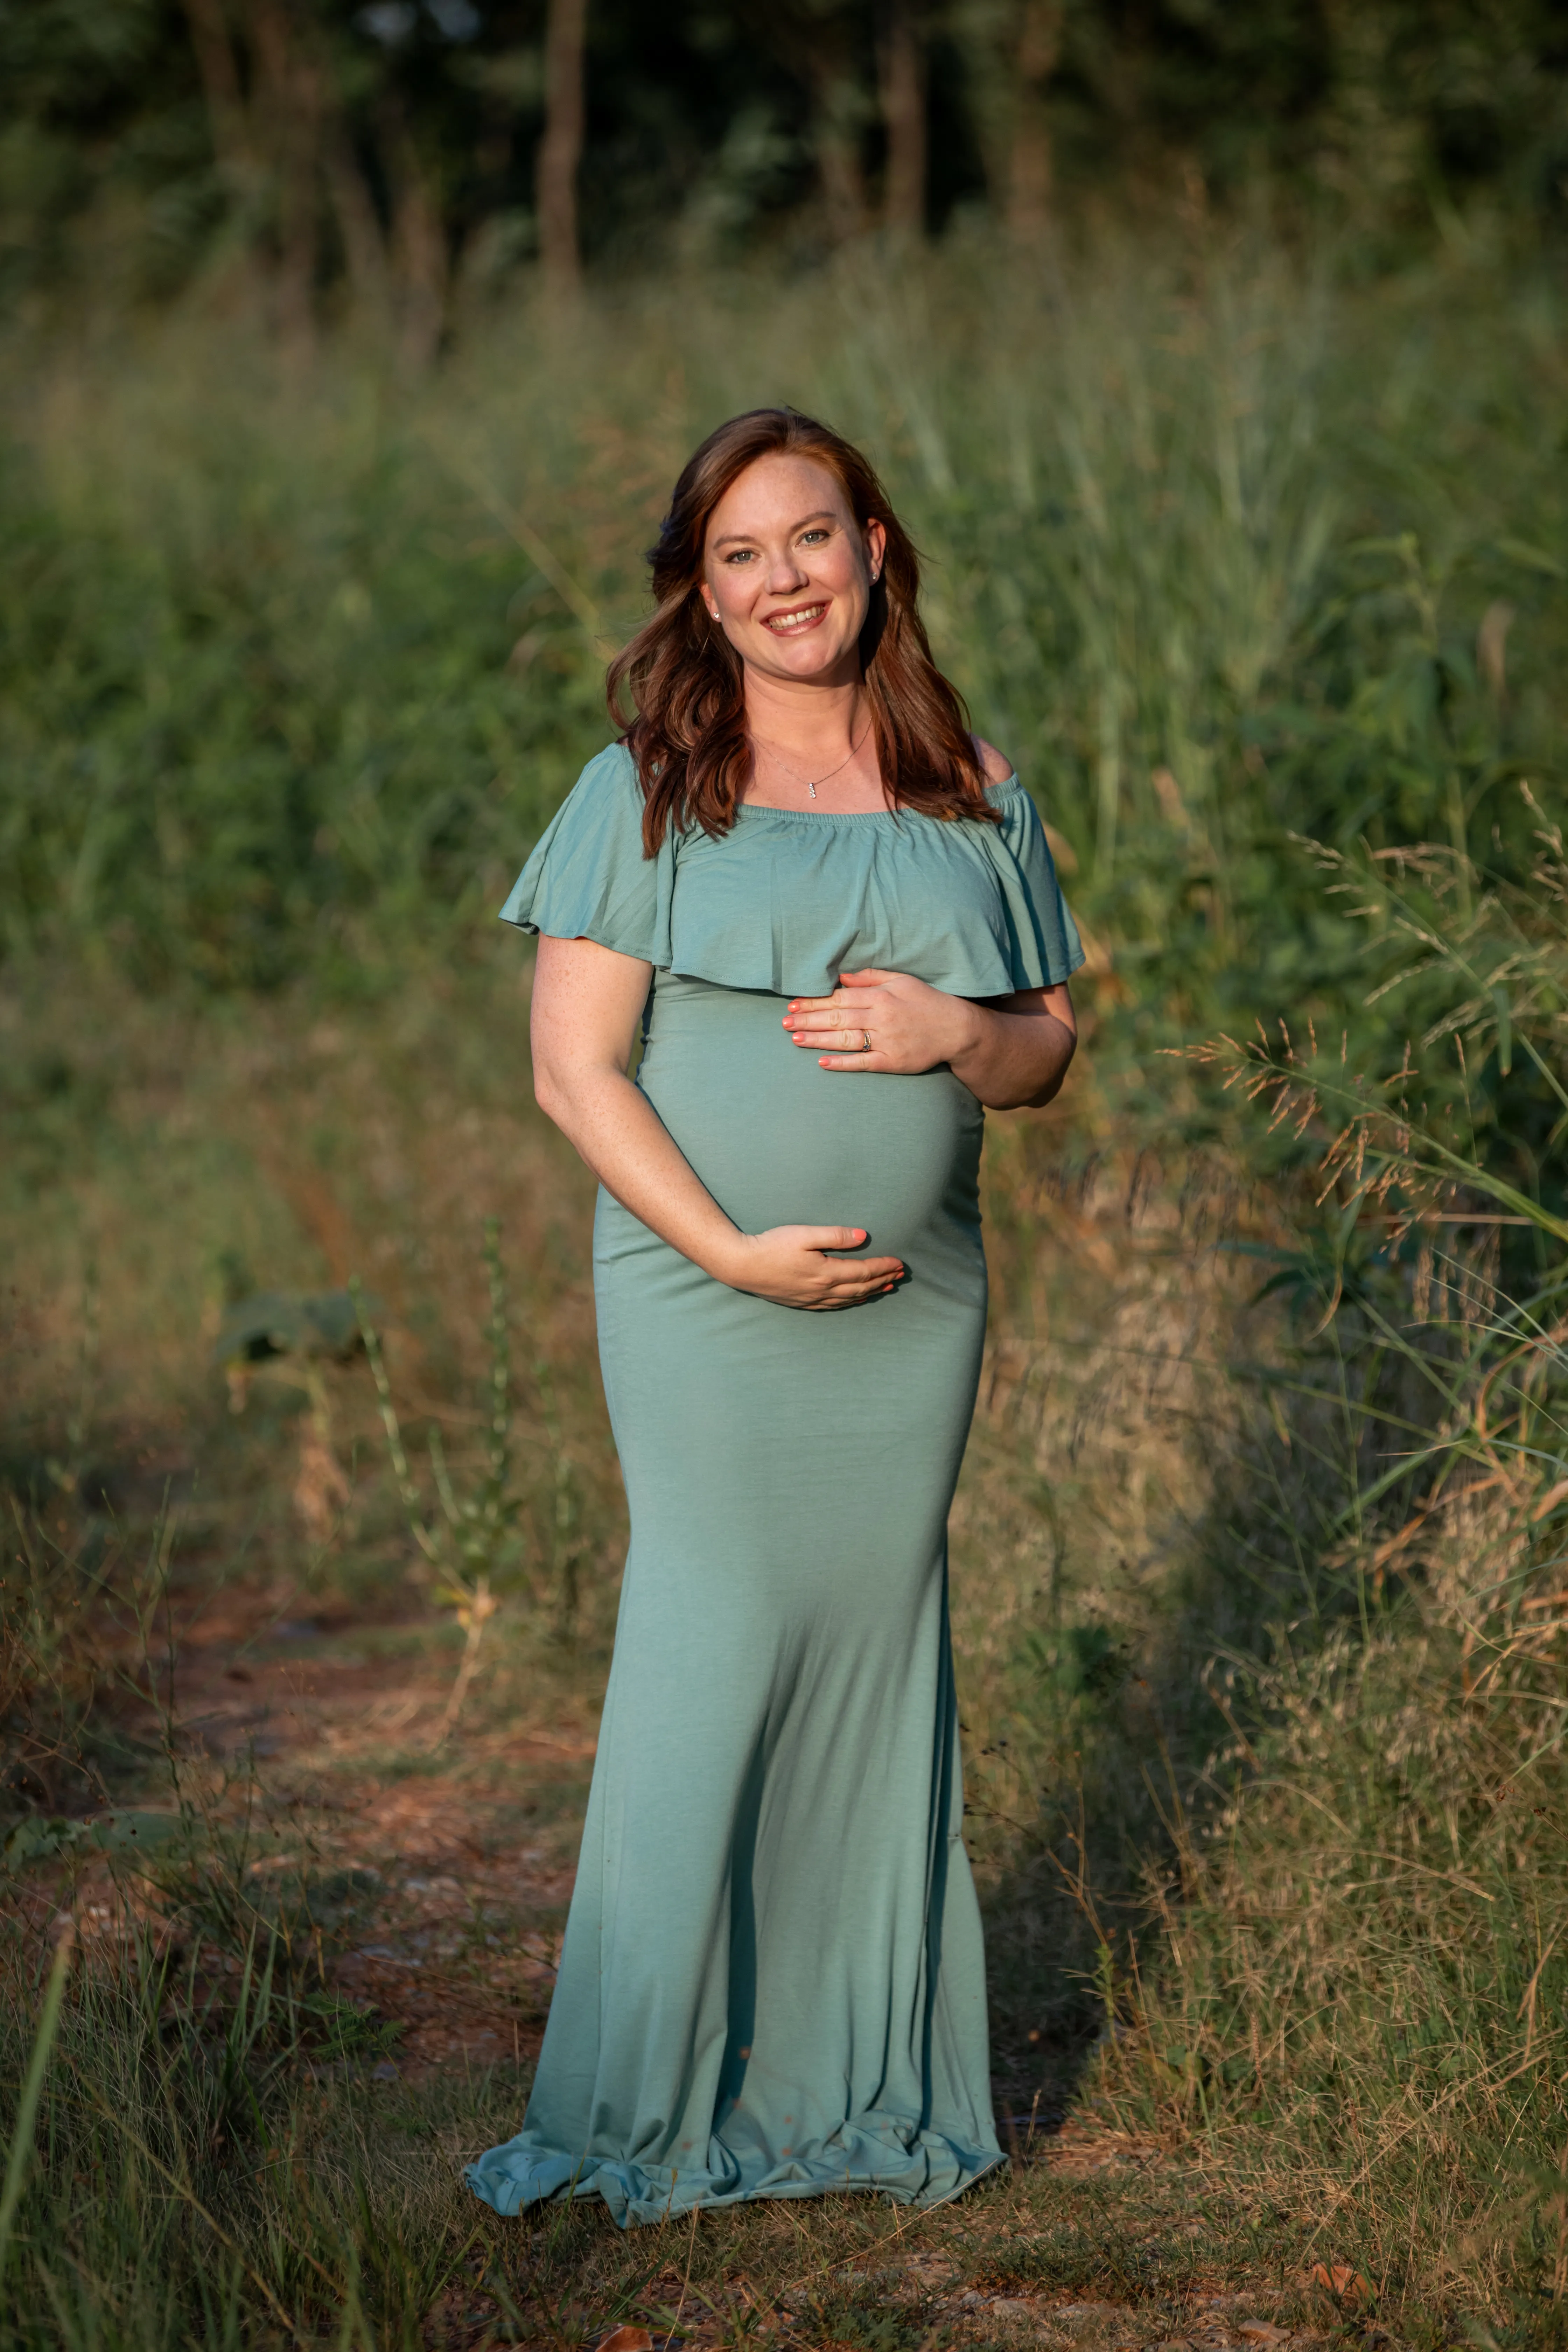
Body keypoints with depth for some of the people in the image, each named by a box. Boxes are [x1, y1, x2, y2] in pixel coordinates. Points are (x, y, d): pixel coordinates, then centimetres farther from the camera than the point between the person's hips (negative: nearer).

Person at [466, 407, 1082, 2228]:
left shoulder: (969, 795, 9)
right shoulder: (646, 792, -1)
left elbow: (1047, 1052, 13)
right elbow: (573, 1068, -6)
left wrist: (952, 1030, -10)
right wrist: (732, 1249, -16)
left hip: (918, 1307, 3)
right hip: (706, 1299, -3)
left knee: (877, 1651, 7)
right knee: (716, 1647, -5)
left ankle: (867, 2089, 18)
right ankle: (647, 2096, 8)